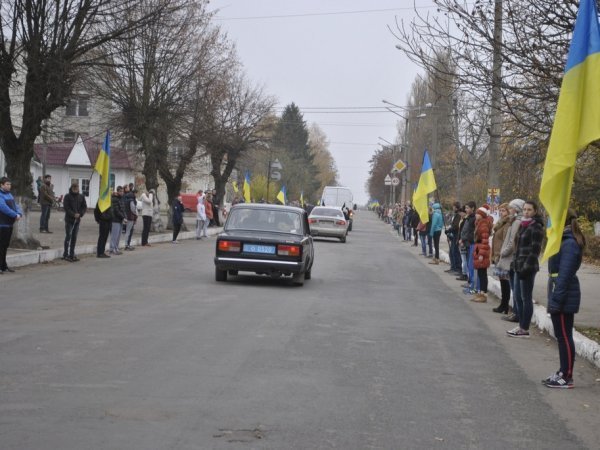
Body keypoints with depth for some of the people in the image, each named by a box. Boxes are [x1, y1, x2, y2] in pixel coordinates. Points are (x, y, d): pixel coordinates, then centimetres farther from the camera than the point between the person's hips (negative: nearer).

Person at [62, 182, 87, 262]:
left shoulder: (81, 197, 9)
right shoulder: (67, 197, -4)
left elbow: (85, 207, 8)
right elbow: (66, 208, -11)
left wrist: (80, 214, -9)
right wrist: (73, 214, -19)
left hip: (77, 220, 4)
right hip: (69, 219, -4)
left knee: (74, 237, 7)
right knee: (68, 236, -6)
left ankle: (72, 254, 13)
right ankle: (66, 254, -2)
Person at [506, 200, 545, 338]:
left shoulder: (536, 227, -11)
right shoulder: (523, 225, 15)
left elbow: (535, 249, -16)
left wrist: (526, 267, -19)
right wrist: (515, 261, 14)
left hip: (528, 267, -9)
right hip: (519, 266, 9)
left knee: (526, 298, -2)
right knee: (518, 297, 11)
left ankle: (525, 329, 4)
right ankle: (521, 325, 19)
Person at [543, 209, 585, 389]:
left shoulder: (569, 244, -19)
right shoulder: (565, 241, 12)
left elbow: (565, 274, -22)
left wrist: (556, 300, -22)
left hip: (564, 297, -10)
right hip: (560, 295, 10)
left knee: (564, 336, -3)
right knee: (562, 336, 16)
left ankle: (567, 377, 4)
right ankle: (563, 372, 24)